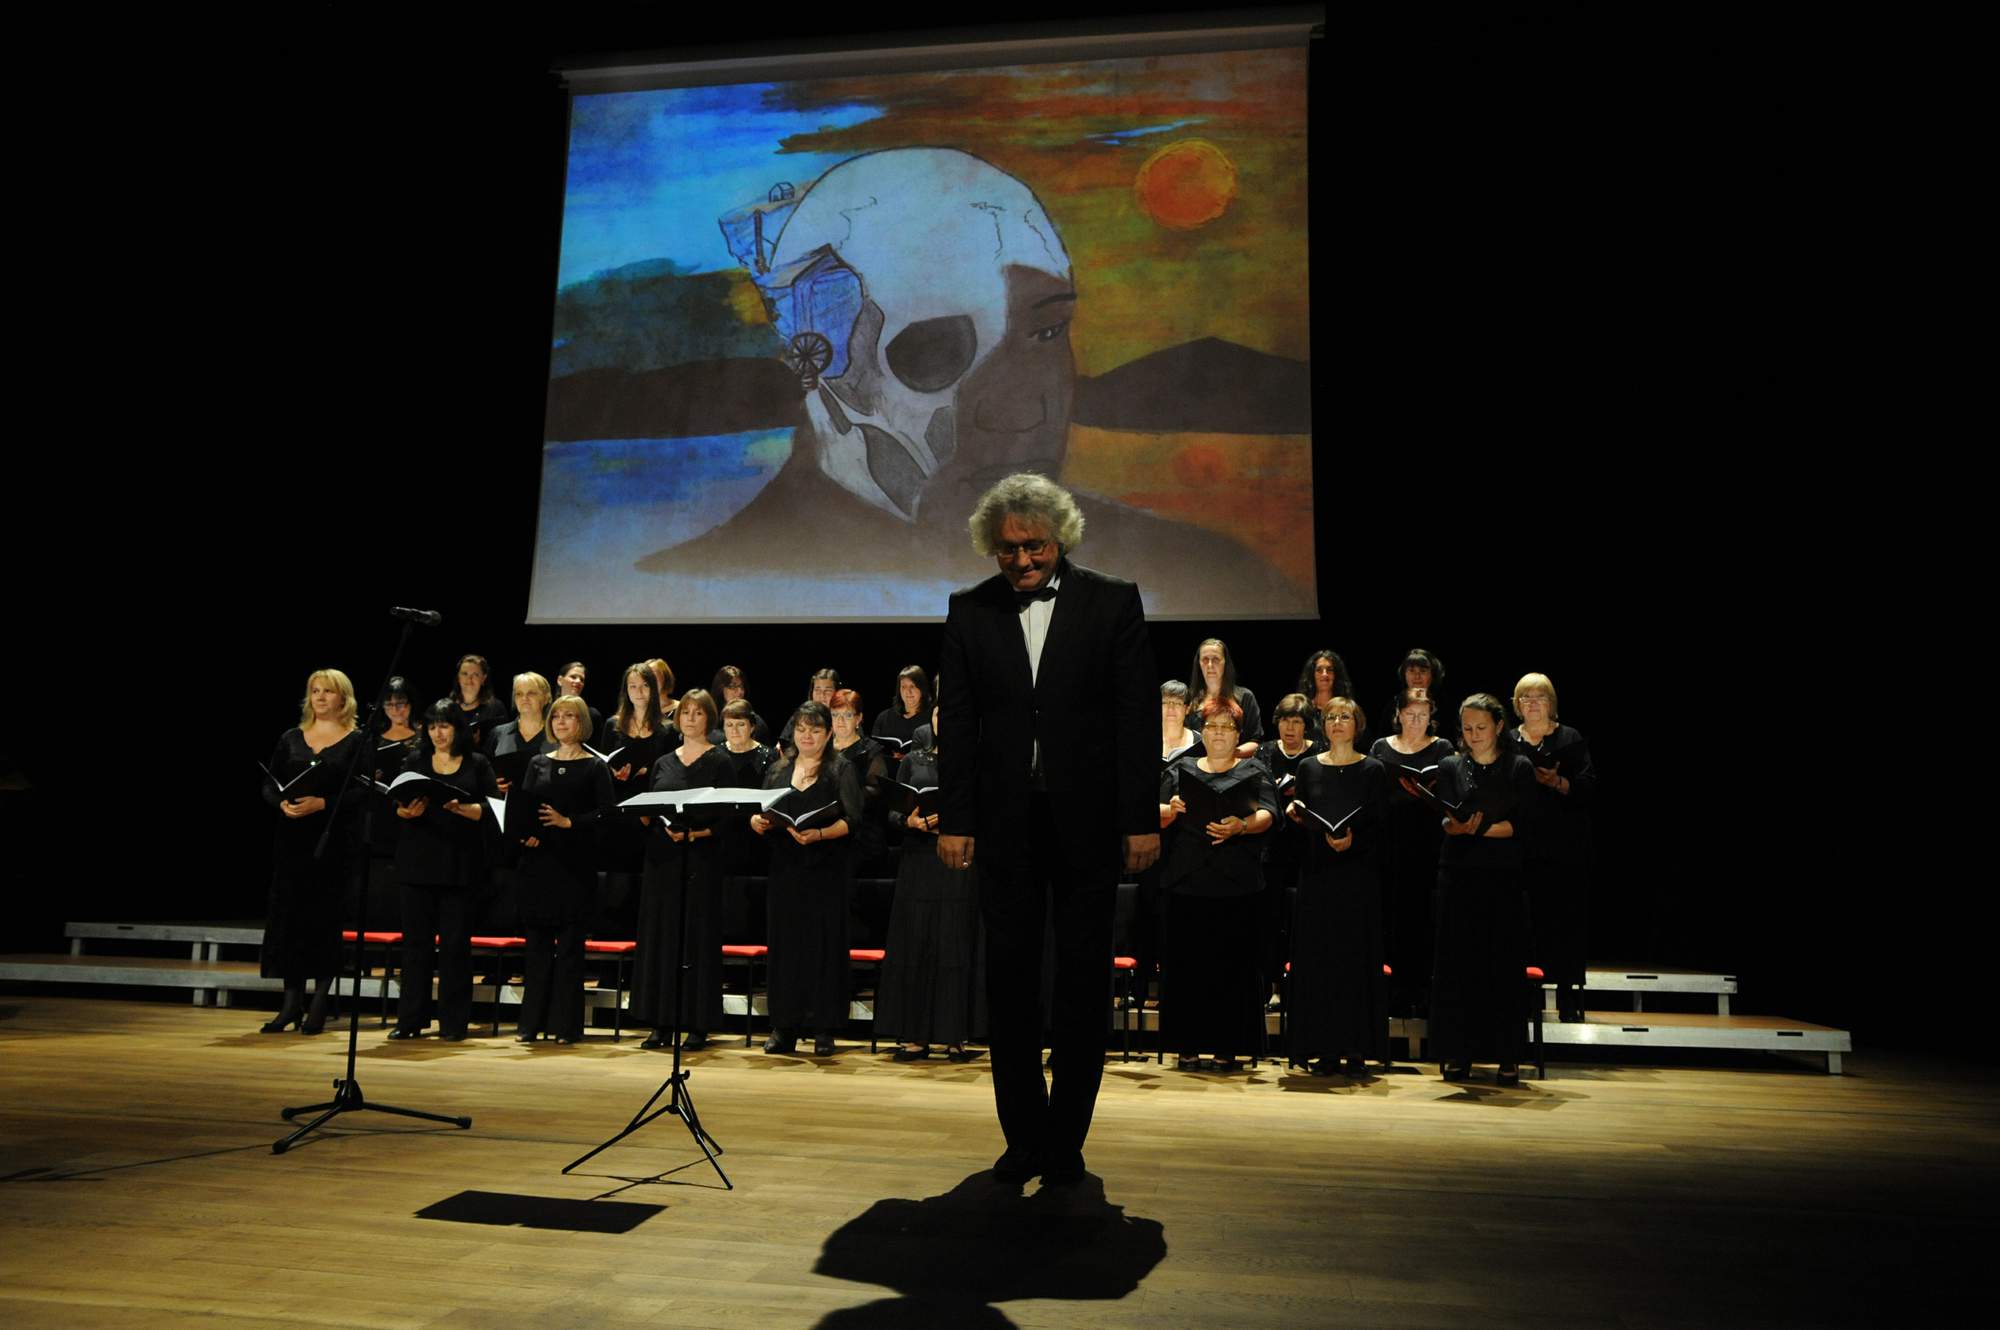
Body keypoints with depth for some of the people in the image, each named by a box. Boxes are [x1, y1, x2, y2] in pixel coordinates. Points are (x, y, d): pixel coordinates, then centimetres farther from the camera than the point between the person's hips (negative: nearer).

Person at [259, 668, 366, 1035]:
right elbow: (269, 786, 9)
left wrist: (321, 804, -19)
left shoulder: (356, 741, 0)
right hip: (291, 837, 3)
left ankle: (319, 1005, 9)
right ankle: (292, 1001, 11)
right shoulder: (291, 738, 11)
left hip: (334, 840, -3)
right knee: (288, 915, 2)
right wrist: (282, 803, -11)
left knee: (325, 917, -1)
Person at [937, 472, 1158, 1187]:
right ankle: (1024, 1136, 19)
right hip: (1005, 821, 2)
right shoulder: (969, 611, 6)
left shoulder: (1113, 601, 1)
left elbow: (1137, 717, -1)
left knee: (1084, 977, 5)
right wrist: (954, 820, 0)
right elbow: (956, 722, 5)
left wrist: (1142, 819, -6)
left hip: (1087, 819, -1)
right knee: (1010, 976, 6)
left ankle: (1065, 1139, 18)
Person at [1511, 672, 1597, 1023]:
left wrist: (1558, 782, -18)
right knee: (1524, 921, -2)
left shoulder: (1571, 740, 5)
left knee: (1565, 921, -2)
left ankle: (1568, 998, 7)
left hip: (1564, 848, -1)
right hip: (1520, 847, 2)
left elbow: (1589, 786, -3)